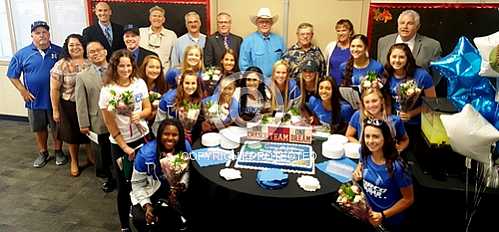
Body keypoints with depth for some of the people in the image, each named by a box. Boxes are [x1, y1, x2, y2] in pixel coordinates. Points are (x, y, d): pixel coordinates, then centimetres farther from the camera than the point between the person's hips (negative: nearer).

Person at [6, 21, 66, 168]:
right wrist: (22, 91, -6)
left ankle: (58, 151, 30)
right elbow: (12, 75, 4)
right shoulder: (22, 54, -3)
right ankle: (43, 153, 32)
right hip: (35, 99, 1)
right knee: (39, 128, 15)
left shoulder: (59, 51, -3)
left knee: (57, 127, 11)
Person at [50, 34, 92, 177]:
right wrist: (55, 110, -8)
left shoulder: (90, 63, -4)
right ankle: (74, 161, 36)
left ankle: (91, 157, 40)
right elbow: (54, 90, -9)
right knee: (72, 134, 15)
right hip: (69, 106, -2)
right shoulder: (61, 65, -12)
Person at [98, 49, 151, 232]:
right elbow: (110, 124, -10)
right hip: (120, 144, -3)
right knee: (124, 186, 6)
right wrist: (125, 147, -10)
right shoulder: (108, 90, -12)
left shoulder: (140, 83, -2)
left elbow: (148, 109, 6)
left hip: (142, 138, 3)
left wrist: (140, 114, -18)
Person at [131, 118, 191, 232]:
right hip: (150, 189, -2)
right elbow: (137, 184, -13)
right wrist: (146, 204, -25)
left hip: (175, 186, 3)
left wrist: (182, 184, -20)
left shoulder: (185, 146, -17)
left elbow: (187, 171, 0)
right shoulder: (146, 153, -24)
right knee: (140, 219, -24)